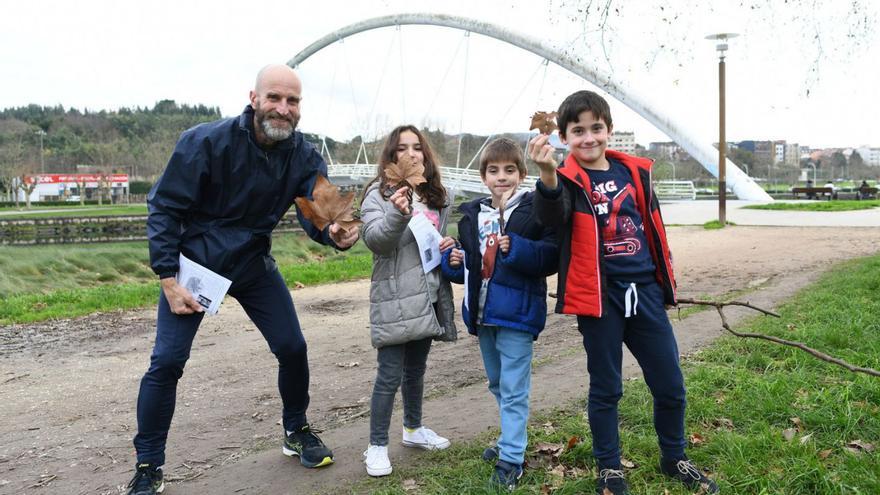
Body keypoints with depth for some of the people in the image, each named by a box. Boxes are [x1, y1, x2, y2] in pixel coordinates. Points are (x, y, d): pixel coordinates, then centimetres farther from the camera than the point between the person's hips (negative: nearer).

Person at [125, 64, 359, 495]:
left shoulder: (304, 156, -11)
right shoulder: (206, 142, -22)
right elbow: (163, 207, -16)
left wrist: (336, 233, -45)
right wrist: (168, 279, -21)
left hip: (253, 264, 4)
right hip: (194, 263, -3)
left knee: (292, 348, 2)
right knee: (167, 361, -8)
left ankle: (296, 432, 27)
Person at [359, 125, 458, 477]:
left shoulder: (435, 195, 12)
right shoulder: (379, 191, -8)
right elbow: (374, 239, -21)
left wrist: (447, 246, 1)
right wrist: (398, 214, -39)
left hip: (428, 295, 6)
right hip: (394, 298, -6)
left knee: (416, 370, 19)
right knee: (389, 375, -3)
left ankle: (413, 429, 37)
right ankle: (377, 446, 11)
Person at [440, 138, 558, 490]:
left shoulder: (535, 211, -9)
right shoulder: (471, 216, 9)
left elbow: (551, 257, -17)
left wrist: (516, 248, -28)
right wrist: (454, 262, -2)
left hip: (516, 314, -7)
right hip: (483, 314, 7)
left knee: (513, 391, -2)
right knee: (497, 385, 21)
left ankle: (511, 459, 7)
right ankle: (511, 440, 39)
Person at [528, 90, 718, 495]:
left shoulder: (634, 172, 6)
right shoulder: (568, 181, -8)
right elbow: (552, 216, -32)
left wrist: (665, 278, 18)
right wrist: (548, 176, -51)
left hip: (645, 292, 5)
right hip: (599, 297, -4)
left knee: (670, 385, 12)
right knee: (606, 389, 9)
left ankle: (674, 458, 35)